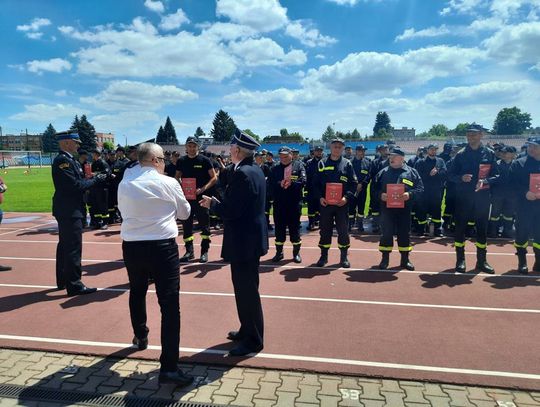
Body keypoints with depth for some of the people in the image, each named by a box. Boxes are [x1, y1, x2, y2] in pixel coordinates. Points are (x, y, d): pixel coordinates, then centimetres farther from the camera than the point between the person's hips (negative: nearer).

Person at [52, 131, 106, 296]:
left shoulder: (68, 159, 14)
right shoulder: (63, 160, -17)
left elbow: (77, 182, 13)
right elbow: (75, 185, -24)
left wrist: (95, 179, 0)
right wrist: (96, 180, -13)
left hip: (67, 210, 11)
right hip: (70, 210, -11)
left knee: (64, 245, 18)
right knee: (73, 247, -6)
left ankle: (63, 280, 30)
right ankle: (74, 284, 1)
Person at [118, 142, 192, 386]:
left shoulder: (124, 184, 5)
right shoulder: (168, 183, -7)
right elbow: (184, 213, 6)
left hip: (131, 246, 5)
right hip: (162, 246, -5)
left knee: (137, 292, 28)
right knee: (169, 304, -4)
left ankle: (140, 336, 49)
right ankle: (169, 367, -6)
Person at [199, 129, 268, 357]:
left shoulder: (241, 174, -21)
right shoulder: (255, 170, 9)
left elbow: (230, 211, -23)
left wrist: (211, 203, -6)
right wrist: (219, 203, 10)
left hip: (244, 241, -10)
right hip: (252, 237, 10)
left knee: (246, 291, 2)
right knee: (246, 289, 21)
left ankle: (253, 340, 17)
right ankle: (248, 330, 36)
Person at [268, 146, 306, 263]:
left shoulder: (299, 165, 2)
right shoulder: (274, 169, 9)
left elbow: (303, 181, -10)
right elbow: (270, 184, -1)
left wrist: (290, 183, -20)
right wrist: (280, 184, -18)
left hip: (294, 202, -2)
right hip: (279, 203, 2)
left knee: (294, 227, 6)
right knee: (279, 228, 8)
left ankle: (296, 252, 18)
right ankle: (279, 252, 19)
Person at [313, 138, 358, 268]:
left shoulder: (347, 164, 4)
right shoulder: (322, 163, 7)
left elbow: (353, 183, 0)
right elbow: (316, 183, 6)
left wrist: (347, 197, -14)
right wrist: (320, 197, -9)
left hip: (342, 203, -1)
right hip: (325, 203, 1)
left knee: (343, 230, 4)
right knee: (325, 230, 7)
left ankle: (344, 257, 17)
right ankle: (324, 256, 19)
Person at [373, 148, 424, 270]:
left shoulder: (412, 172, 3)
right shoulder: (383, 172, 7)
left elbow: (420, 188, 0)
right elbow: (374, 188, 7)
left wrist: (410, 194, -18)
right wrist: (380, 195, -13)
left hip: (404, 209, 0)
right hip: (387, 209, 0)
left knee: (404, 234, 8)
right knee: (386, 233, 3)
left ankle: (405, 259, 21)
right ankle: (385, 259, 16)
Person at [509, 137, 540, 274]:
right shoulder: (518, 164, 2)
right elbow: (512, 182, -7)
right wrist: (525, 193, -21)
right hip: (524, 205, -2)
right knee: (522, 233, 1)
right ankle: (522, 262, 14)